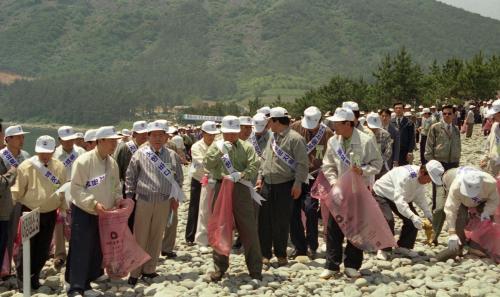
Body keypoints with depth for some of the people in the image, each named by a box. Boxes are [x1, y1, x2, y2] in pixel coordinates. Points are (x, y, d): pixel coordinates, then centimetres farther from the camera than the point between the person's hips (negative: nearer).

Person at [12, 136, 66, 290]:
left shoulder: (59, 167, -2)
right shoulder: (26, 167, -12)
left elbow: (63, 190, 7)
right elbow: (17, 191, -9)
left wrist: (64, 210, 8)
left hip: (50, 214, 3)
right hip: (30, 213, -3)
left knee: (43, 249, 11)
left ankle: (34, 277, 28)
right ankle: (22, 279, 16)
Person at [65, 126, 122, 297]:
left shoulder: (112, 163, 6)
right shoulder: (84, 161, -16)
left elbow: (116, 186, 18)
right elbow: (76, 188, -18)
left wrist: (118, 199, -2)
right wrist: (93, 203, -25)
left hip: (104, 214, 7)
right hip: (83, 213, -7)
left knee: (97, 251, 11)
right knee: (80, 251, -6)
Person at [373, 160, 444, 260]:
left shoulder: (421, 178, -11)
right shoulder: (405, 176, -39)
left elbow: (420, 198, -2)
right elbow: (399, 200, -46)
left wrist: (428, 214, -15)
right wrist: (412, 216, -55)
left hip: (401, 197, 8)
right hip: (381, 194, -8)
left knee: (414, 220, -5)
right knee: (388, 220, -27)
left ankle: (403, 247, 9)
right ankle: (383, 249, -8)